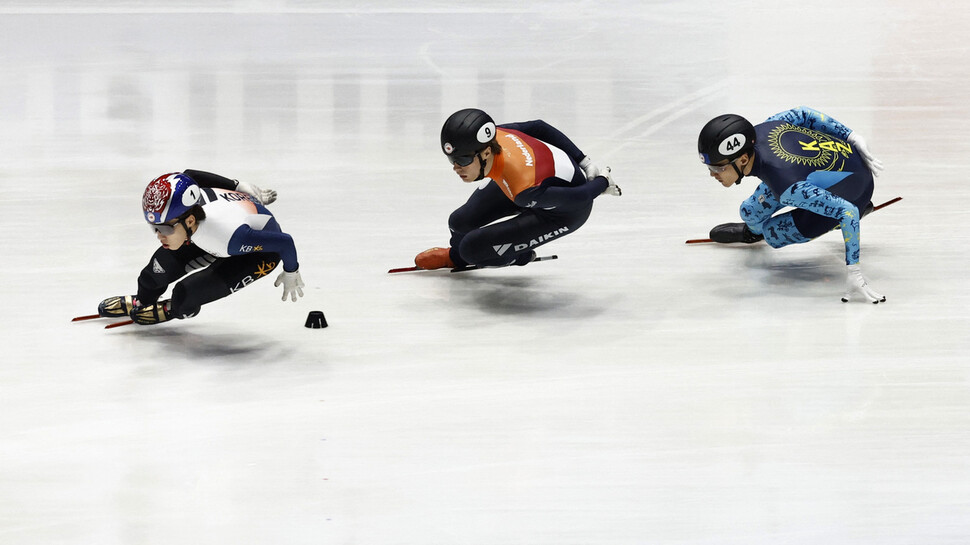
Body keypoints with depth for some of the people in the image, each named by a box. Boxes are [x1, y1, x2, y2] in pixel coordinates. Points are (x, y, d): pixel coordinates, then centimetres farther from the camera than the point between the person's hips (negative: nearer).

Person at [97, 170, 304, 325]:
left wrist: (290, 274, -13)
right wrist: (239, 187, 7)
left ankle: (174, 310, 22)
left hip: (262, 250, -6)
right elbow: (190, 175, -4)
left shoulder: (229, 235, -46)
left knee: (187, 294, -16)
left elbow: (285, 242, -34)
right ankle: (141, 301, 30)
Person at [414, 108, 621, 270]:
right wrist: (584, 163, 2)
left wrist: (602, 183, -8)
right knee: (460, 221, 8)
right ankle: (456, 257, 45)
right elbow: (539, 127, -7)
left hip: (564, 213, -6)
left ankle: (519, 255, 22)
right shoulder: (492, 136, -25)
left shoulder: (525, 191, -45)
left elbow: (579, 198, -31)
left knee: (472, 247, -12)